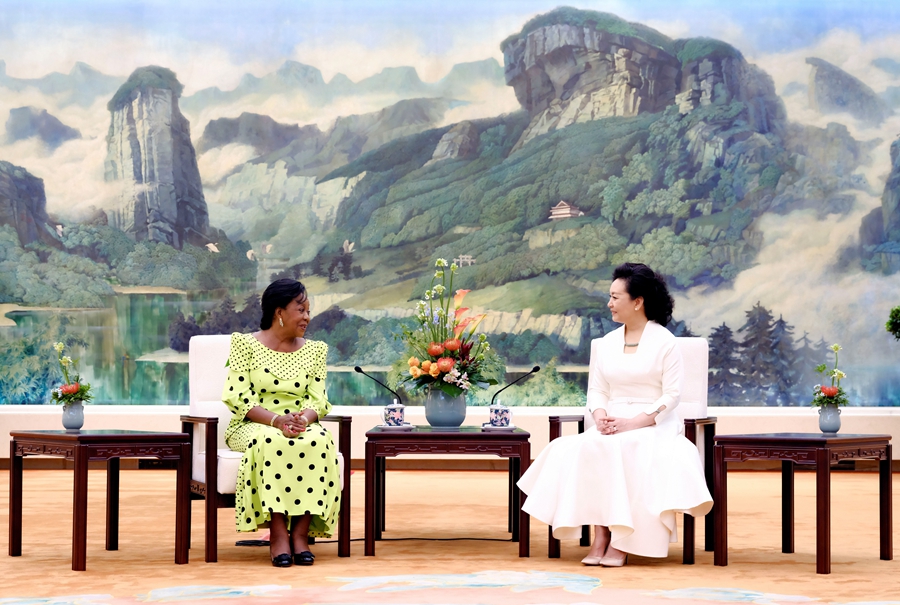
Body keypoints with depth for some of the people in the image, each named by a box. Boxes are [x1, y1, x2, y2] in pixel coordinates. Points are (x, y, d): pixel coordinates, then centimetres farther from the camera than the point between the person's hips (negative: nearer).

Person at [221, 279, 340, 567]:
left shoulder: (314, 350, 14)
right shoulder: (245, 344, 2)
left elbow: (317, 400, 6)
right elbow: (238, 397, -7)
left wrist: (303, 419, -18)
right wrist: (276, 419, -22)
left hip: (301, 426, 3)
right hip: (252, 426, -3)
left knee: (318, 441, -33)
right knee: (271, 442, -39)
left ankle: (301, 533, -32)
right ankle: (278, 534, -36)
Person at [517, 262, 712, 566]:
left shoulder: (664, 341, -1)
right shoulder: (606, 343, 16)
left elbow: (671, 395, -7)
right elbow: (597, 390, 12)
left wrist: (633, 423, -19)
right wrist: (601, 416, -11)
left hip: (653, 425, -4)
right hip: (612, 425, 4)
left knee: (626, 451, -36)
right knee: (583, 449, -28)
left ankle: (621, 541, -31)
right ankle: (599, 536, -31)